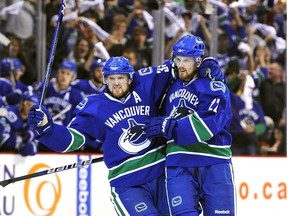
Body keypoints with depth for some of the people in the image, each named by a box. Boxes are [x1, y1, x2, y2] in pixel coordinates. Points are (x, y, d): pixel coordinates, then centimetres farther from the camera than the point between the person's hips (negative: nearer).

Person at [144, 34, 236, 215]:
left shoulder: (215, 88, -5)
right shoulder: (172, 85, 15)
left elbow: (206, 124, -19)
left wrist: (167, 127, -18)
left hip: (214, 163, -4)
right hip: (179, 164, 4)